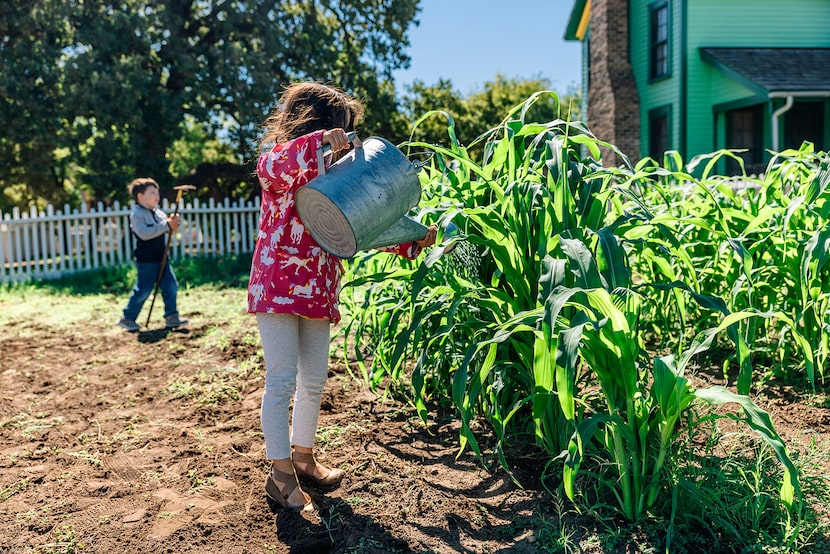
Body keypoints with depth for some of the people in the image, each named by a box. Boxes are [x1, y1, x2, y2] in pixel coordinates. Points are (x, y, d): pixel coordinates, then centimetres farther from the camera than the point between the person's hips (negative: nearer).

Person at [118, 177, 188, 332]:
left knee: (171, 286, 4)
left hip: (161, 257, 7)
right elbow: (144, 233, -27)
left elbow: (167, 228, 12)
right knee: (143, 290, -1)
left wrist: (174, 222, -12)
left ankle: (171, 317, 10)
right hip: (146, 260, -7)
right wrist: (166, 225, -29)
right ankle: (127, 318, 14)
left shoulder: (157, 212, 11)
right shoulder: (137, 214, -13)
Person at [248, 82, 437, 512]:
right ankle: (280, 474, 8)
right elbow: (271, 169, -28)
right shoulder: (281, 156, -2)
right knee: (282, 380, -5)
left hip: (319, 293, 7)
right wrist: (319, 141, -35)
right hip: (277, 286, -7)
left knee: (314, 381, 13)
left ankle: (303, 457, 31)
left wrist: (411, 243, 10)